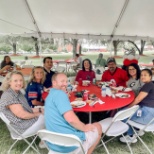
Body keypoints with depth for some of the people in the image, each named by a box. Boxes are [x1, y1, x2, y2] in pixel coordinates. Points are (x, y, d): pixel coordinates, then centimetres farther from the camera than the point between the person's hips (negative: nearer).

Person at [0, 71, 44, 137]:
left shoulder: (18, 93, 7)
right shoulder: (8, 96, -23)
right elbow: (23, 115, -25)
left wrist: (39, 110, 2)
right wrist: (37, 114, -10)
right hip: (22, 128, -9)